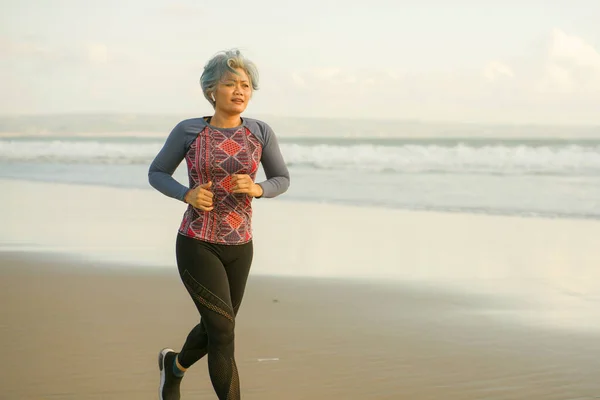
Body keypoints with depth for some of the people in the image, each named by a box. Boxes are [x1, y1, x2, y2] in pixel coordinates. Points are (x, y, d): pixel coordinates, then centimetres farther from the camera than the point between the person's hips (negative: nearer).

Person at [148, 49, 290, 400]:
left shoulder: (260, 132, -1)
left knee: (215, 331, 20)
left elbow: (282, 180, 8)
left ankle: (176, 364, 54)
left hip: (238, 248, 4)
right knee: (224, 333, -13)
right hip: (197, 246, -4)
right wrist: (188, 195, -16)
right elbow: (157, 174, 5)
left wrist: (256, 189, -15)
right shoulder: (188, 130, -6)